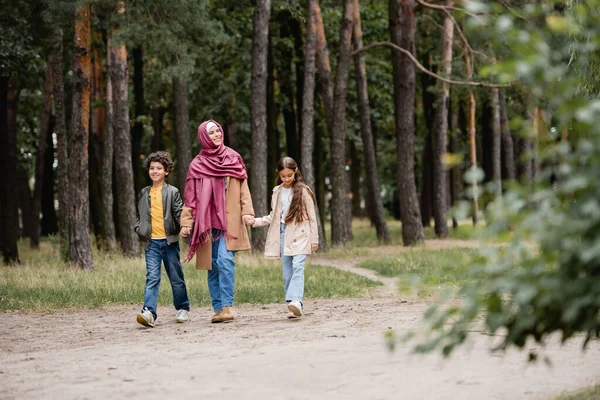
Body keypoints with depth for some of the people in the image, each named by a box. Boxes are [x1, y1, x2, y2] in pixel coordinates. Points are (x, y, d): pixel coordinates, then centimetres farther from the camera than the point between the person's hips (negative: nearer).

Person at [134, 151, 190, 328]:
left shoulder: (172, 192, 1)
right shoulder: (144, 193, 12)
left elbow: (180, 214, -4)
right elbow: (140, 215, 23)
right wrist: (139, 229, 5)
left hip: (169, 240, -2)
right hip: (152, 242, 2)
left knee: (176, 278, 8)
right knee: (152, 277, -11)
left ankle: (183, 309, 25)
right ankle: (149, 312, -21)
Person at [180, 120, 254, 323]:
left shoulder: (233, 159, 7)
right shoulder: (197, 164, 5)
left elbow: (243, 187, 6)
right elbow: (190, 196, 5)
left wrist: (247, 211, -8)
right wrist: (186, 222, -3)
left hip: (229, 219, -1)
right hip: (207, 220, 1)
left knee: (225, 261, -16)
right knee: (213, 265, 3)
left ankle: (227, 306, -16)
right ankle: (218, 308, 6)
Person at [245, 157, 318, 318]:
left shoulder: (303, 191, -1)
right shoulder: (277, 192, 12)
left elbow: (311, 217, 2)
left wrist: (314, 239, 0)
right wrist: (256, 221, 5)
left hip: (300, 235, -5)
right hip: (283, 235, 5)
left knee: (297, 266, -21)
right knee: (287, 273, 1)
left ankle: (296, 301, -35)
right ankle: (295, 309, 3)